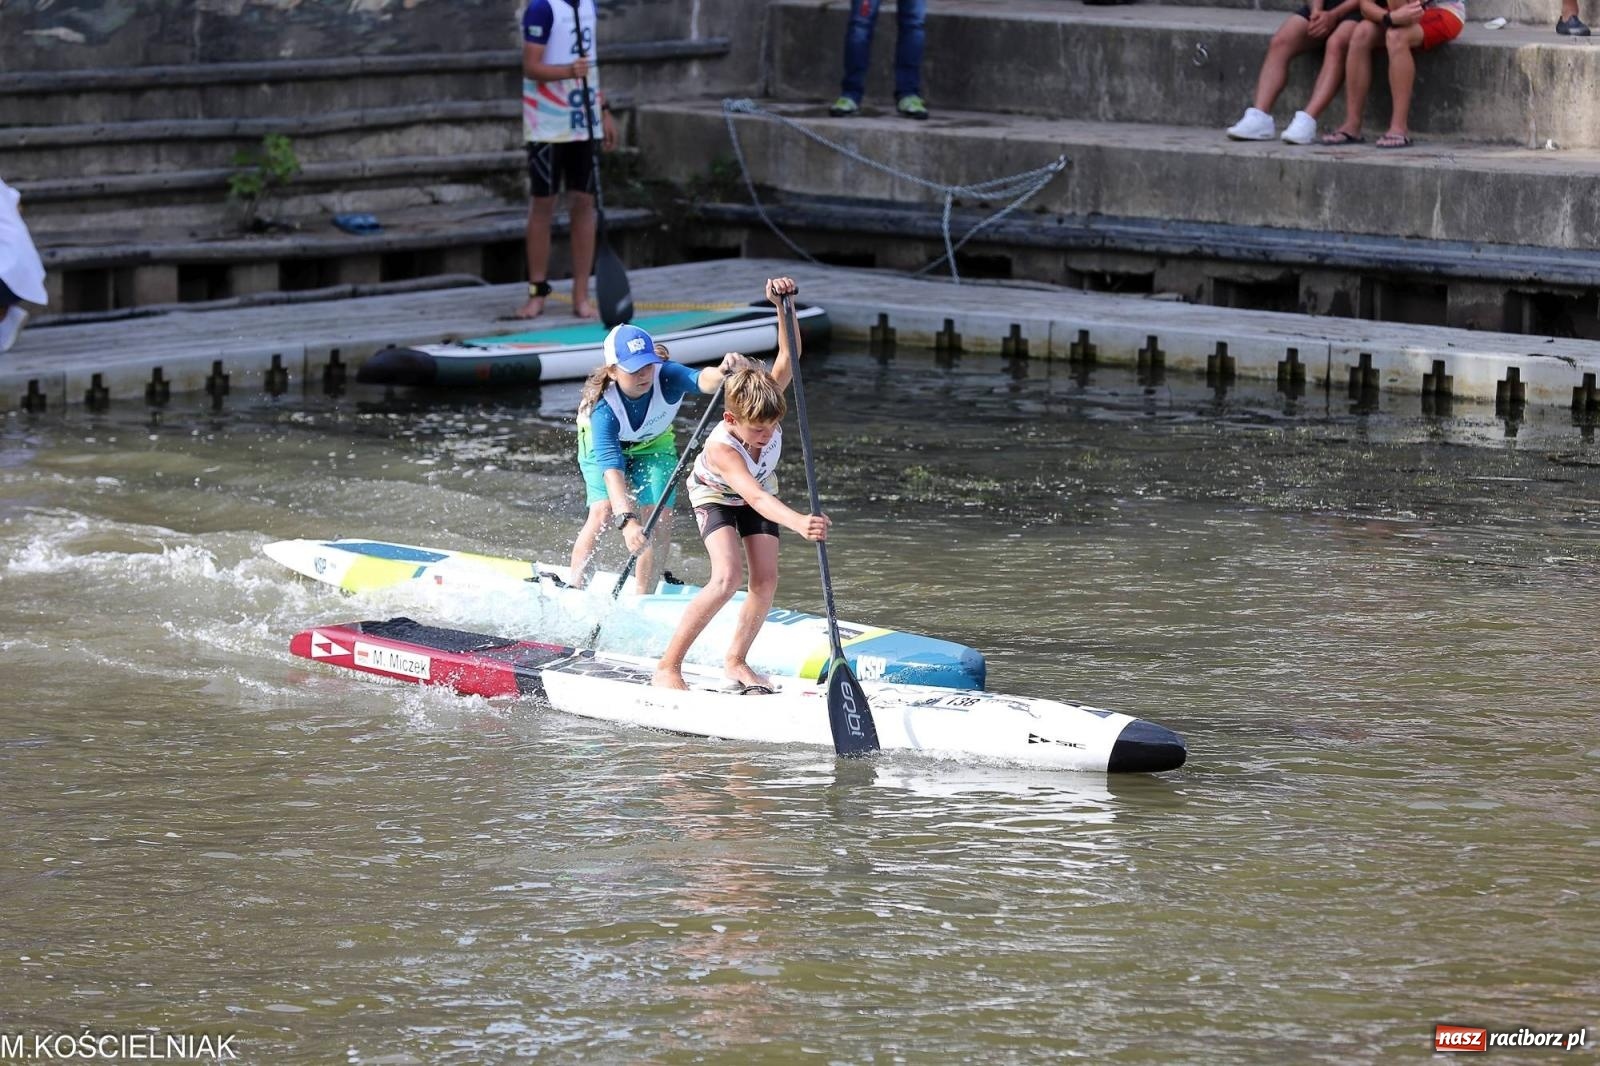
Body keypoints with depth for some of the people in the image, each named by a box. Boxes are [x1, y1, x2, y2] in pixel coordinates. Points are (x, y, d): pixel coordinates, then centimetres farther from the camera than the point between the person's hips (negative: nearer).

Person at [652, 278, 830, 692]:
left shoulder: (766, 405, -29)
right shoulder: (721, 448, -44)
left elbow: (788, 355, -30)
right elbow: (754, 496, -58)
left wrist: (784, 305, -48)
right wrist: (799, 523, -74)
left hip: (758, 492, 6)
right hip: (715, 497, -6)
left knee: (766, 582, -8)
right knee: (728, 577, -26)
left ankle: (735, 661, 12)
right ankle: (667, 666, -17)